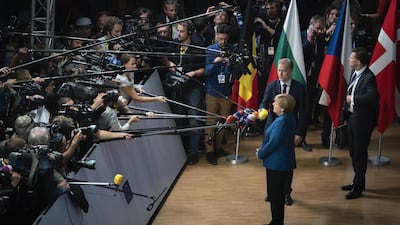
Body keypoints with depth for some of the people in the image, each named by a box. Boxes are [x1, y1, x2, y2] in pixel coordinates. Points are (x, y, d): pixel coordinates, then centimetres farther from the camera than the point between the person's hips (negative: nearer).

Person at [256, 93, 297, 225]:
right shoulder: (289, 118, 6)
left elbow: (273, 143, -23)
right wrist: (262, 151, 8)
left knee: (275, 195, 2)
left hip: (277, 164, -10)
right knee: (278, 194, 18)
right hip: (284, 162, 10)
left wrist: (260, 154, -7)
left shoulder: (282, 121, -25)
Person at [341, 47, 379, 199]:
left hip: (362, 120, -9)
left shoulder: (369, 78, -21)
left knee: (360, 153, 1)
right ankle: (358, 182, 35)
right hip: (352, 117, 9)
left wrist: (353, 99, -23)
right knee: (353, 151, 19)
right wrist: (346, 109, 5)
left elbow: (371, 97, -34)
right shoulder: (355, 74, 7)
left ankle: (358, 187, 11)